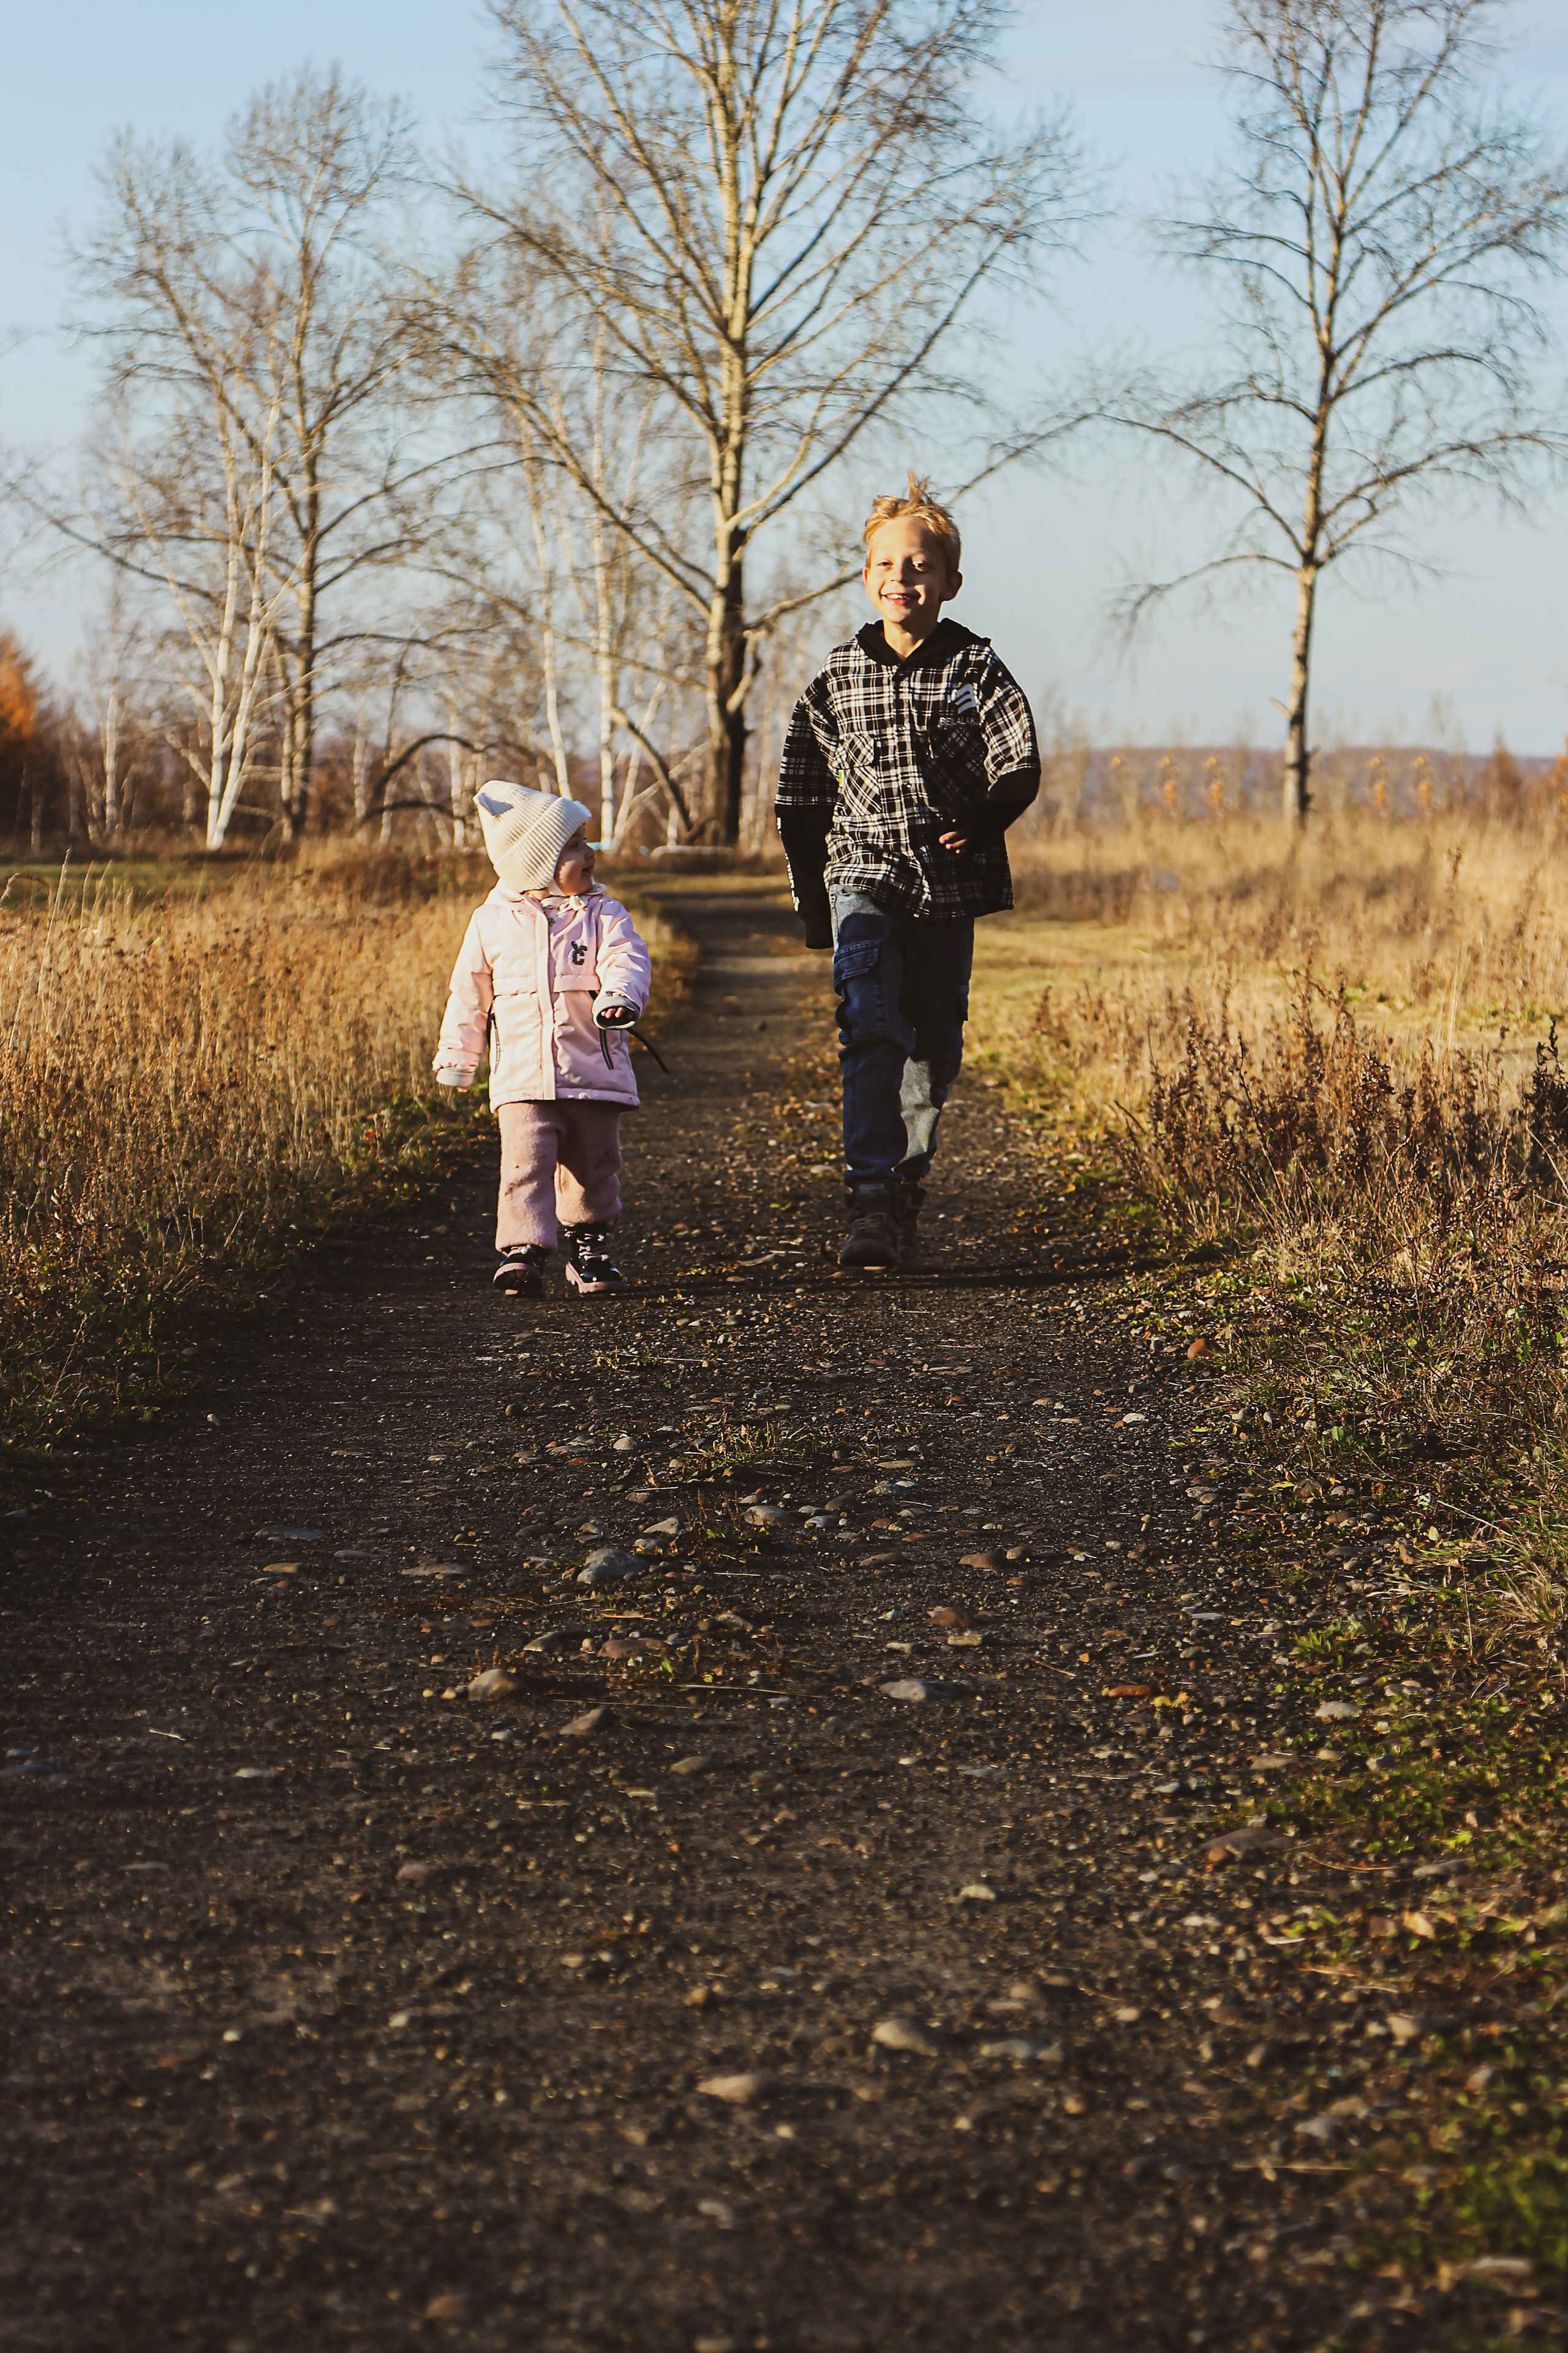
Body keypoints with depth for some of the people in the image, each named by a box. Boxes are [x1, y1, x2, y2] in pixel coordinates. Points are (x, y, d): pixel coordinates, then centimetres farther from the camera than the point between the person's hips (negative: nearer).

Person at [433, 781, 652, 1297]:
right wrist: (457, 1057, 13)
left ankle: (588, 1248, 25)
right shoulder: (492, 923, 3)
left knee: (594, 1168, 9)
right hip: (524, 1077, -1)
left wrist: (619, 996, -36)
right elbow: (470, 993, 11)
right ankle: (521, 1249, -15)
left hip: (595, 1074, 1)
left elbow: (626, 958, -14)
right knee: (526, 1163, -14)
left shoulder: (602, 916, 2)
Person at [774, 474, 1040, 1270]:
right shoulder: (837, 676, 5)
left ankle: (905, 1194, 24)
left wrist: (973, 829, -15)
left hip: (947, 883, 1)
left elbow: (1019, 769, -3)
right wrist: (811, 894, 10)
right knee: (869, 1026, -18)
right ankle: (871, 1201, -25)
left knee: (933, 1040, 8)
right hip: (861, 876, -1)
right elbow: (798, 793, 12)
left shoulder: (975, 669, 1)